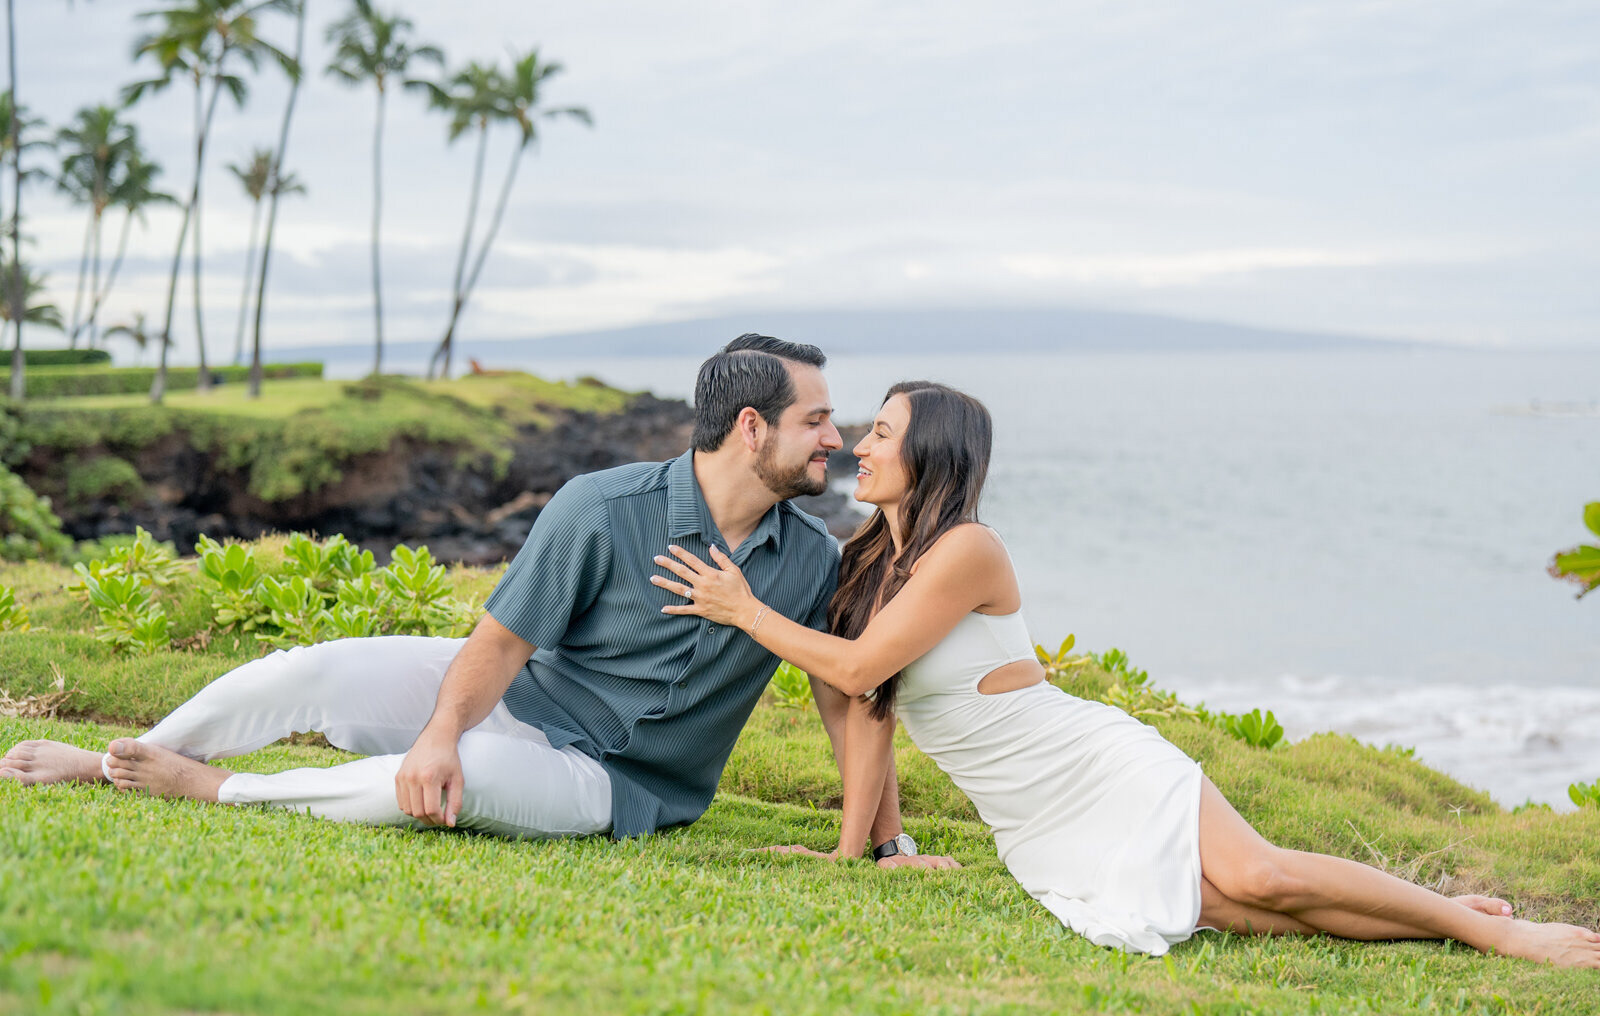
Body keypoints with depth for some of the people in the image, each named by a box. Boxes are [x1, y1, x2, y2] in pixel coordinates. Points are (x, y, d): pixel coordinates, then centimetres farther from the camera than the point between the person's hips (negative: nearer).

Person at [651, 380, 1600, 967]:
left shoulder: (966, 550, -16)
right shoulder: (867, 561, 9)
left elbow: (858, 668, -18)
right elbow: (867, 707, 10)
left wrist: (746, 610, -8)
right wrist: (851, 847, 6)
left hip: (1107, 774, -6)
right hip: (1042, 838, 6)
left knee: (1259, 875, -23)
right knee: (1223, 906, -12)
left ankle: (1493, 930, -8)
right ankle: (1431, 917, 3)